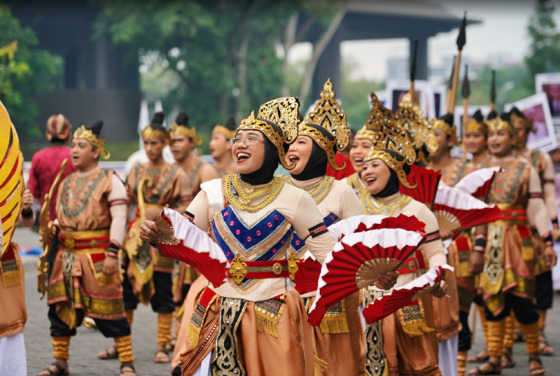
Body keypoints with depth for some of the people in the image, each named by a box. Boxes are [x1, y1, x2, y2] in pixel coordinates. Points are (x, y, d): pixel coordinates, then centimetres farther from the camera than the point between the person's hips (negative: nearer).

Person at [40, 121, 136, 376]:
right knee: (59, 307, 8)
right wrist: (52, 229, 1)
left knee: (109, 309, -5)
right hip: (67, 255, 7)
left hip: (96, 256, -7)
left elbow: (119, 218, -12)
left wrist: (113, 253, -19)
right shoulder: (67, 183, 15)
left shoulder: (109, 181, -5)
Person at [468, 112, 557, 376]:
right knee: (493, 297, 4)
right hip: (492, 241, 4)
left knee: (521, 296, -5)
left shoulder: (525, 170, 1)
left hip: (518, 240, -4)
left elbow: (537, 208, -3)